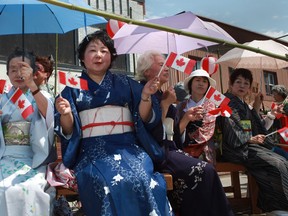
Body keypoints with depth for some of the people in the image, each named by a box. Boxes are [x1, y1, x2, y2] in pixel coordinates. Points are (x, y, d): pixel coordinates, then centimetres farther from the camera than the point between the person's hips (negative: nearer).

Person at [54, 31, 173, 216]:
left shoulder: (126, 83, 15)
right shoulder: (72, 88, 14)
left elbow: (144, 119, 8)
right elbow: (67, 130, 5)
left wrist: (146, 96, -9)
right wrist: (66, 114, -16)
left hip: (127, 147, 1)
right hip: (92, 150, -1)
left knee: (140, 181, -31)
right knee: (107, 184, -33)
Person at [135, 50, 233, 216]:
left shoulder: (162, 94, 18)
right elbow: (153, 130, -17)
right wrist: (166, 103, -11)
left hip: (168, 149, 8)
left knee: (206, 171, -13)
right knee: (204, 171, -22)